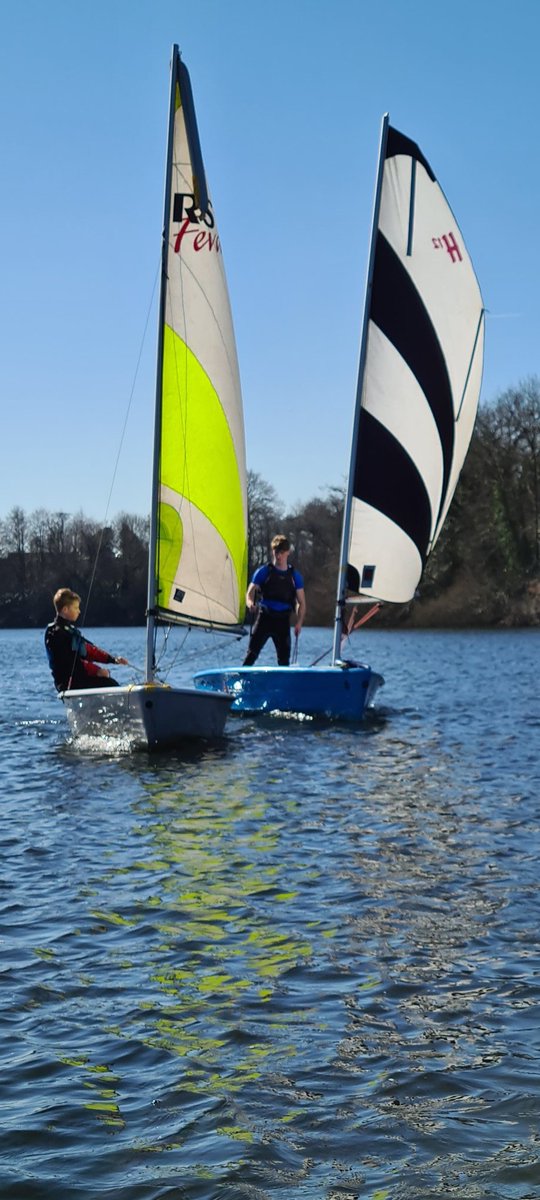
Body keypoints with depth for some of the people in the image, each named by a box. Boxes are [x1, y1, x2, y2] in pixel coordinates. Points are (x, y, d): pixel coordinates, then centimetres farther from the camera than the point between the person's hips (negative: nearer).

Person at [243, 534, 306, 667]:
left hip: (283, 621, 2)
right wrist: (250, 603, -25)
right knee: (252, 654, -11)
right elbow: (250, 592, 0)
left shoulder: (294, 576, 9)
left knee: (284, 658, 1)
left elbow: (301, 602, 10)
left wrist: (299, 622, -6)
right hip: (264, 617, -2)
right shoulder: (264, 571, 3)